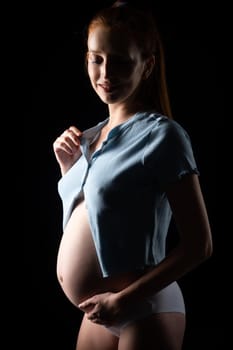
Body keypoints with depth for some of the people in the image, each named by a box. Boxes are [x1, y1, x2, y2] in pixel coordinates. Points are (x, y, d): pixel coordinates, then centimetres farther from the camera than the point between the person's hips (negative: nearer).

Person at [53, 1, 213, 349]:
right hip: (98, 315, 7)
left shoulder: (162, 136, -14)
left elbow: (199, 245, -16)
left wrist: (124, 299, -20)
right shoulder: (91, 136, 7)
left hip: (143, 317, -7)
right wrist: (68, 166, 3)